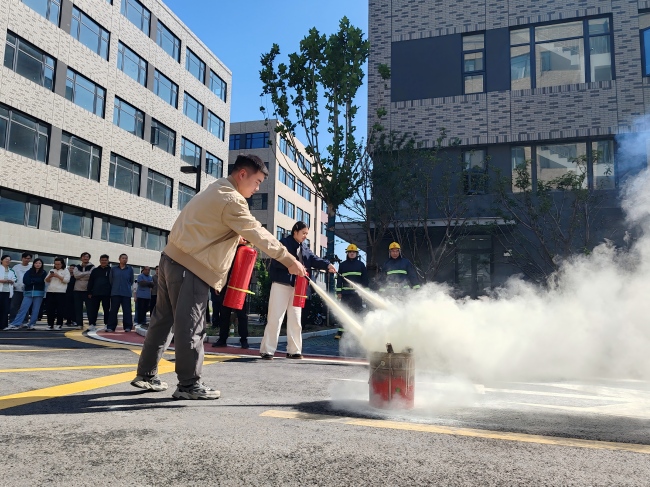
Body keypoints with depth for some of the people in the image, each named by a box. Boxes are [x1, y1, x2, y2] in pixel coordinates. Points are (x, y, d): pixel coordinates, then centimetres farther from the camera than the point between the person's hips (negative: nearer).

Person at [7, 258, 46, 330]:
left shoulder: (44, 273, 6)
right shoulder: (29, 272, 8)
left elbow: (42, 281, -8)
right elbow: (25, 281, -5)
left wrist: (31, 280, -5)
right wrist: (36, 281, -8)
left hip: (39, 293, 0)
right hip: (28, 293, 0)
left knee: (35, 310, 1)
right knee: (23, 309, -6)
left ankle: (32, 325, 7)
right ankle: (15, 324, -8)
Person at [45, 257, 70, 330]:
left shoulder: (65, 271, 5)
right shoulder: (52, 270, 17)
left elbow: (66, 280, -7)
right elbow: (46, 280, 15)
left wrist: (58, 276, -14)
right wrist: (50, 276, -6)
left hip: (61, 293, -4)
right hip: (50, 292, 4)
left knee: (60, 310, -4)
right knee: (50, 309, 3)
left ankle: (59, 324, 3)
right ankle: (50, 324, 10)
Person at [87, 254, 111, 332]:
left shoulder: (110, 270, 4)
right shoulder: (95, 270, 11)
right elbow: (90, 282, 10)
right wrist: (89, 292, 3)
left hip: (106, 294, -2)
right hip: (95, 293, 2)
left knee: (106, 310, 4)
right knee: (93, 309, 1)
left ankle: (107, 325, 10)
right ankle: (92, 325, 5)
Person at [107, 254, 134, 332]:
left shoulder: (130, 269, 6)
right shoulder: (113, 268, 5)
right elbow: (110, 280, 9)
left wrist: (126, 287, 10)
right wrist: (115, 287, 11)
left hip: (126, 293, 0)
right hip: (115, 292, 0)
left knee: (127, 310, 1)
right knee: (113, 310, 1)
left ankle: (127, 327, 6)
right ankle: (111, 327, 4)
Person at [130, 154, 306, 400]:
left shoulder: (217, 189, 18)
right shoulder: (231, 200, -14)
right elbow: (259, 234, -16)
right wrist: (289, 260, -12)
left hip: (173, 259, 10)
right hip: (190, 267, -10)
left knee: (164, 320, 15)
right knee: (190, 327, -3)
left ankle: (146, 375, 25)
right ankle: (189, 384, 5)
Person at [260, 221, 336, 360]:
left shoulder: (305, 247, 16)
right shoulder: (284, 243, -6)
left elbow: (313, 259, 5)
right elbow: (277, 261, -19)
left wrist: (327, 265, -11)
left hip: (297, 287, 7)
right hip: (281, 285, -7)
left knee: (295, 320, 9)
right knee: (275, 318, -7)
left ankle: (294, 350, 16)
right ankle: (267, 350, -1)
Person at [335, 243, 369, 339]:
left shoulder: (361, 264, 9)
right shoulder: (342, 265, 11)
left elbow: (365, 278, 7)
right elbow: (339, 278, 8)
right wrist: (338, 291, 1)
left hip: (357, 292, -1)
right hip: (346, 292, 1)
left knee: (358, 312, 2)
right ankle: (340, 332, 1)